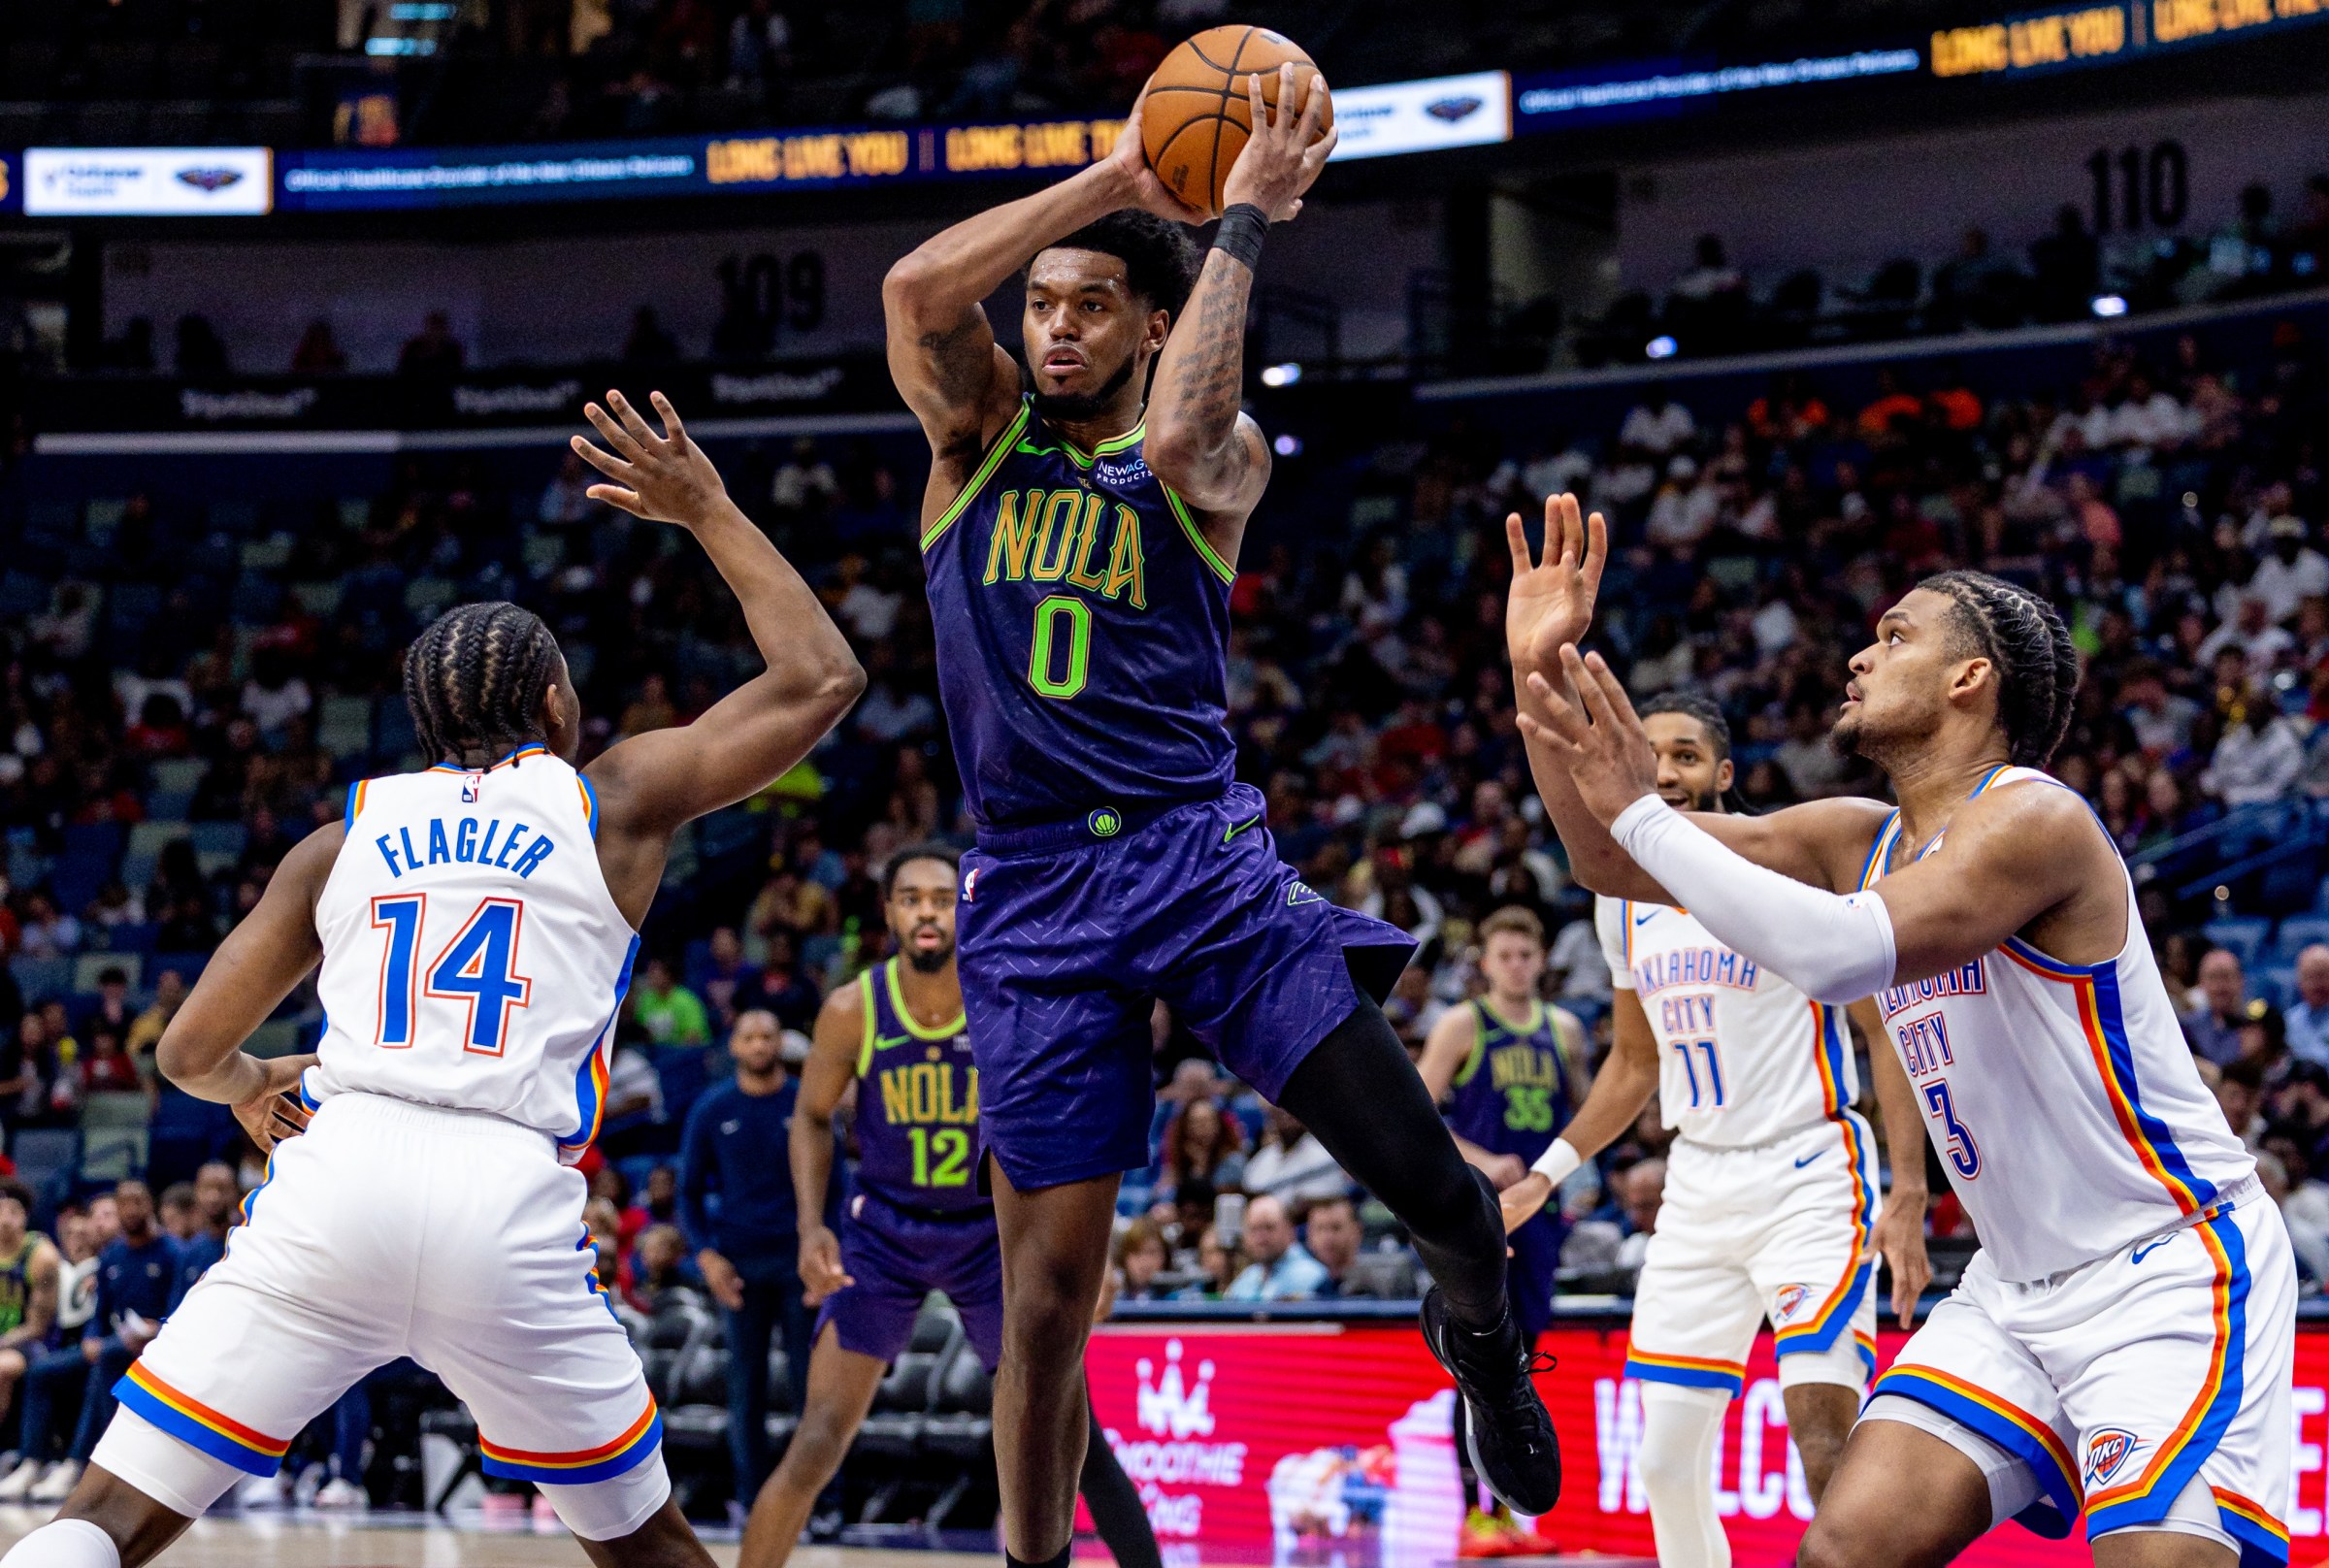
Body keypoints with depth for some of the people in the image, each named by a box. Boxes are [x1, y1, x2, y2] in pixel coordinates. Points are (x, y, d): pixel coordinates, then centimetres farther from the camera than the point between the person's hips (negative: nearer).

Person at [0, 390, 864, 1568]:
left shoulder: (343, 838, 21)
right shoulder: (614, 800, 16)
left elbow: (188, 1052, 21)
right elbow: (822, 680, 24)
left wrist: (246, 1088, 44)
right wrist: (707, 511, 32)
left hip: (336, 1178, 1)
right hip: (509, 1208, 0)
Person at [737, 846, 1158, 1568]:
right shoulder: (852, 1011, -14)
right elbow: (813, 1117, 2)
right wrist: (811, 1225, -10)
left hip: (992, 1232, 1)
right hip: (883, 1232, -1)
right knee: (817, 1445, -11)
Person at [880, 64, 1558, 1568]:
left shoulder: (1219, 459, 6)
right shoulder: (982, 429, 9)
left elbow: (1181, 443, -20)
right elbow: (916, 289, -11)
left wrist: (1241, 224, -13)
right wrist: (1115, 179, -9)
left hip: (1202, 852, -1)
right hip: (1035, 893, 1)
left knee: (1445, 1195, -13)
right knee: (1047, 1293, 2)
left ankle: (1482, 1332, 22)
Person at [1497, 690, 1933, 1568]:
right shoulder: (1624, 899, 9)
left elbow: (1889, 1031, -9)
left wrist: (1908, 1199, -16)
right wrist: (1542, 1180, 15)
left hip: (1808, 1175, -6)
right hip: (1696, 1187, 6)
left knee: (1828, 1448, -20)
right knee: (1667, 1462, 5)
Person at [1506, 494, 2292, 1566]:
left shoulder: (2033, 820, -17)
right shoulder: (1862, 842, 8)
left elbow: (1838, 954, -32)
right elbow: (1612, 863, 8)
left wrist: (1644, 811, -25)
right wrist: (1541, 675, -4)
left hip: (2168, 1266, -8)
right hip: (2019, 1288, 8)